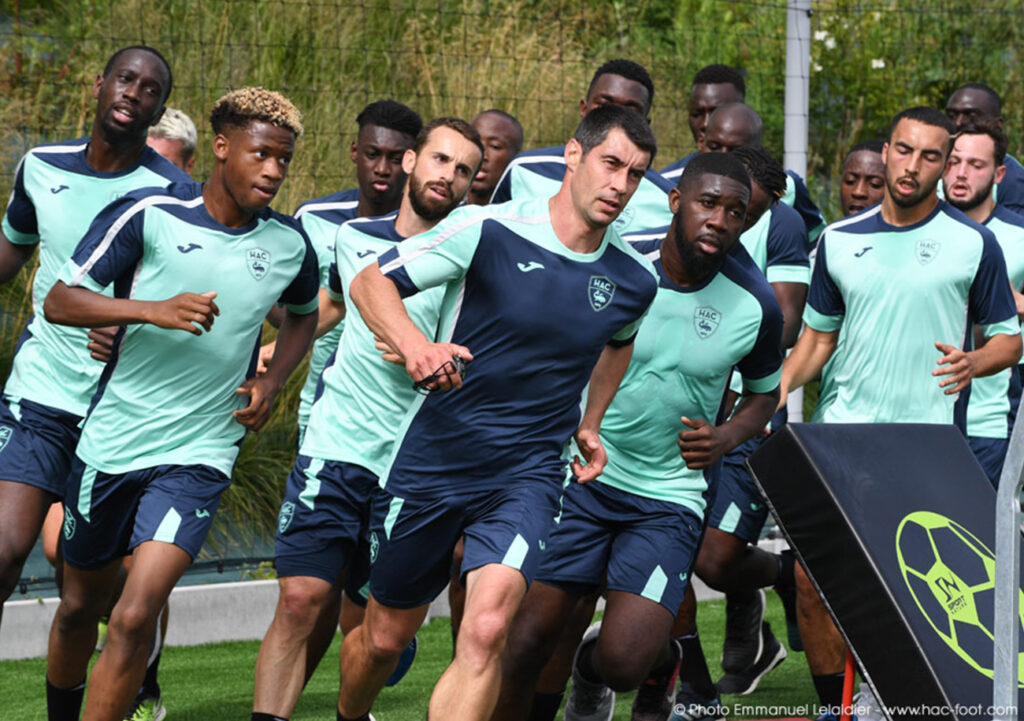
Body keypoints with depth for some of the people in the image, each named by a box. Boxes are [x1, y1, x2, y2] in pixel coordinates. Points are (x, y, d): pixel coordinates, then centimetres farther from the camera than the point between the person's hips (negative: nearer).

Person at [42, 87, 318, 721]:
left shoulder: (290, 244, 1)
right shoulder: (148, 214, -9)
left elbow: (304, 313, 24)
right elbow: (60, 301, -11)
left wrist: (272, 383, 6)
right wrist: (155, 309, -25)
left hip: (199, 455, 0)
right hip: (110, 440, 0)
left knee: (135, 618, -17)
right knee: (80, 606, 16)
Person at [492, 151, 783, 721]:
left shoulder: (755, 304, -6)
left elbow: (765, 393, 13)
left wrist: (726, 437, -6)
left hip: (670, 497, 0)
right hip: (584, 475, 1)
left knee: (623, 661, -15)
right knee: (526, 643, -6)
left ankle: (662, 661, 22)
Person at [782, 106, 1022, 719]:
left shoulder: (973, 244, 1)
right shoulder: (839, 241, 9)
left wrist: (972, 363, -16)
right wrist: (775, 389, 3)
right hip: (842, 430, 3)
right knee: (812, 580, -3)